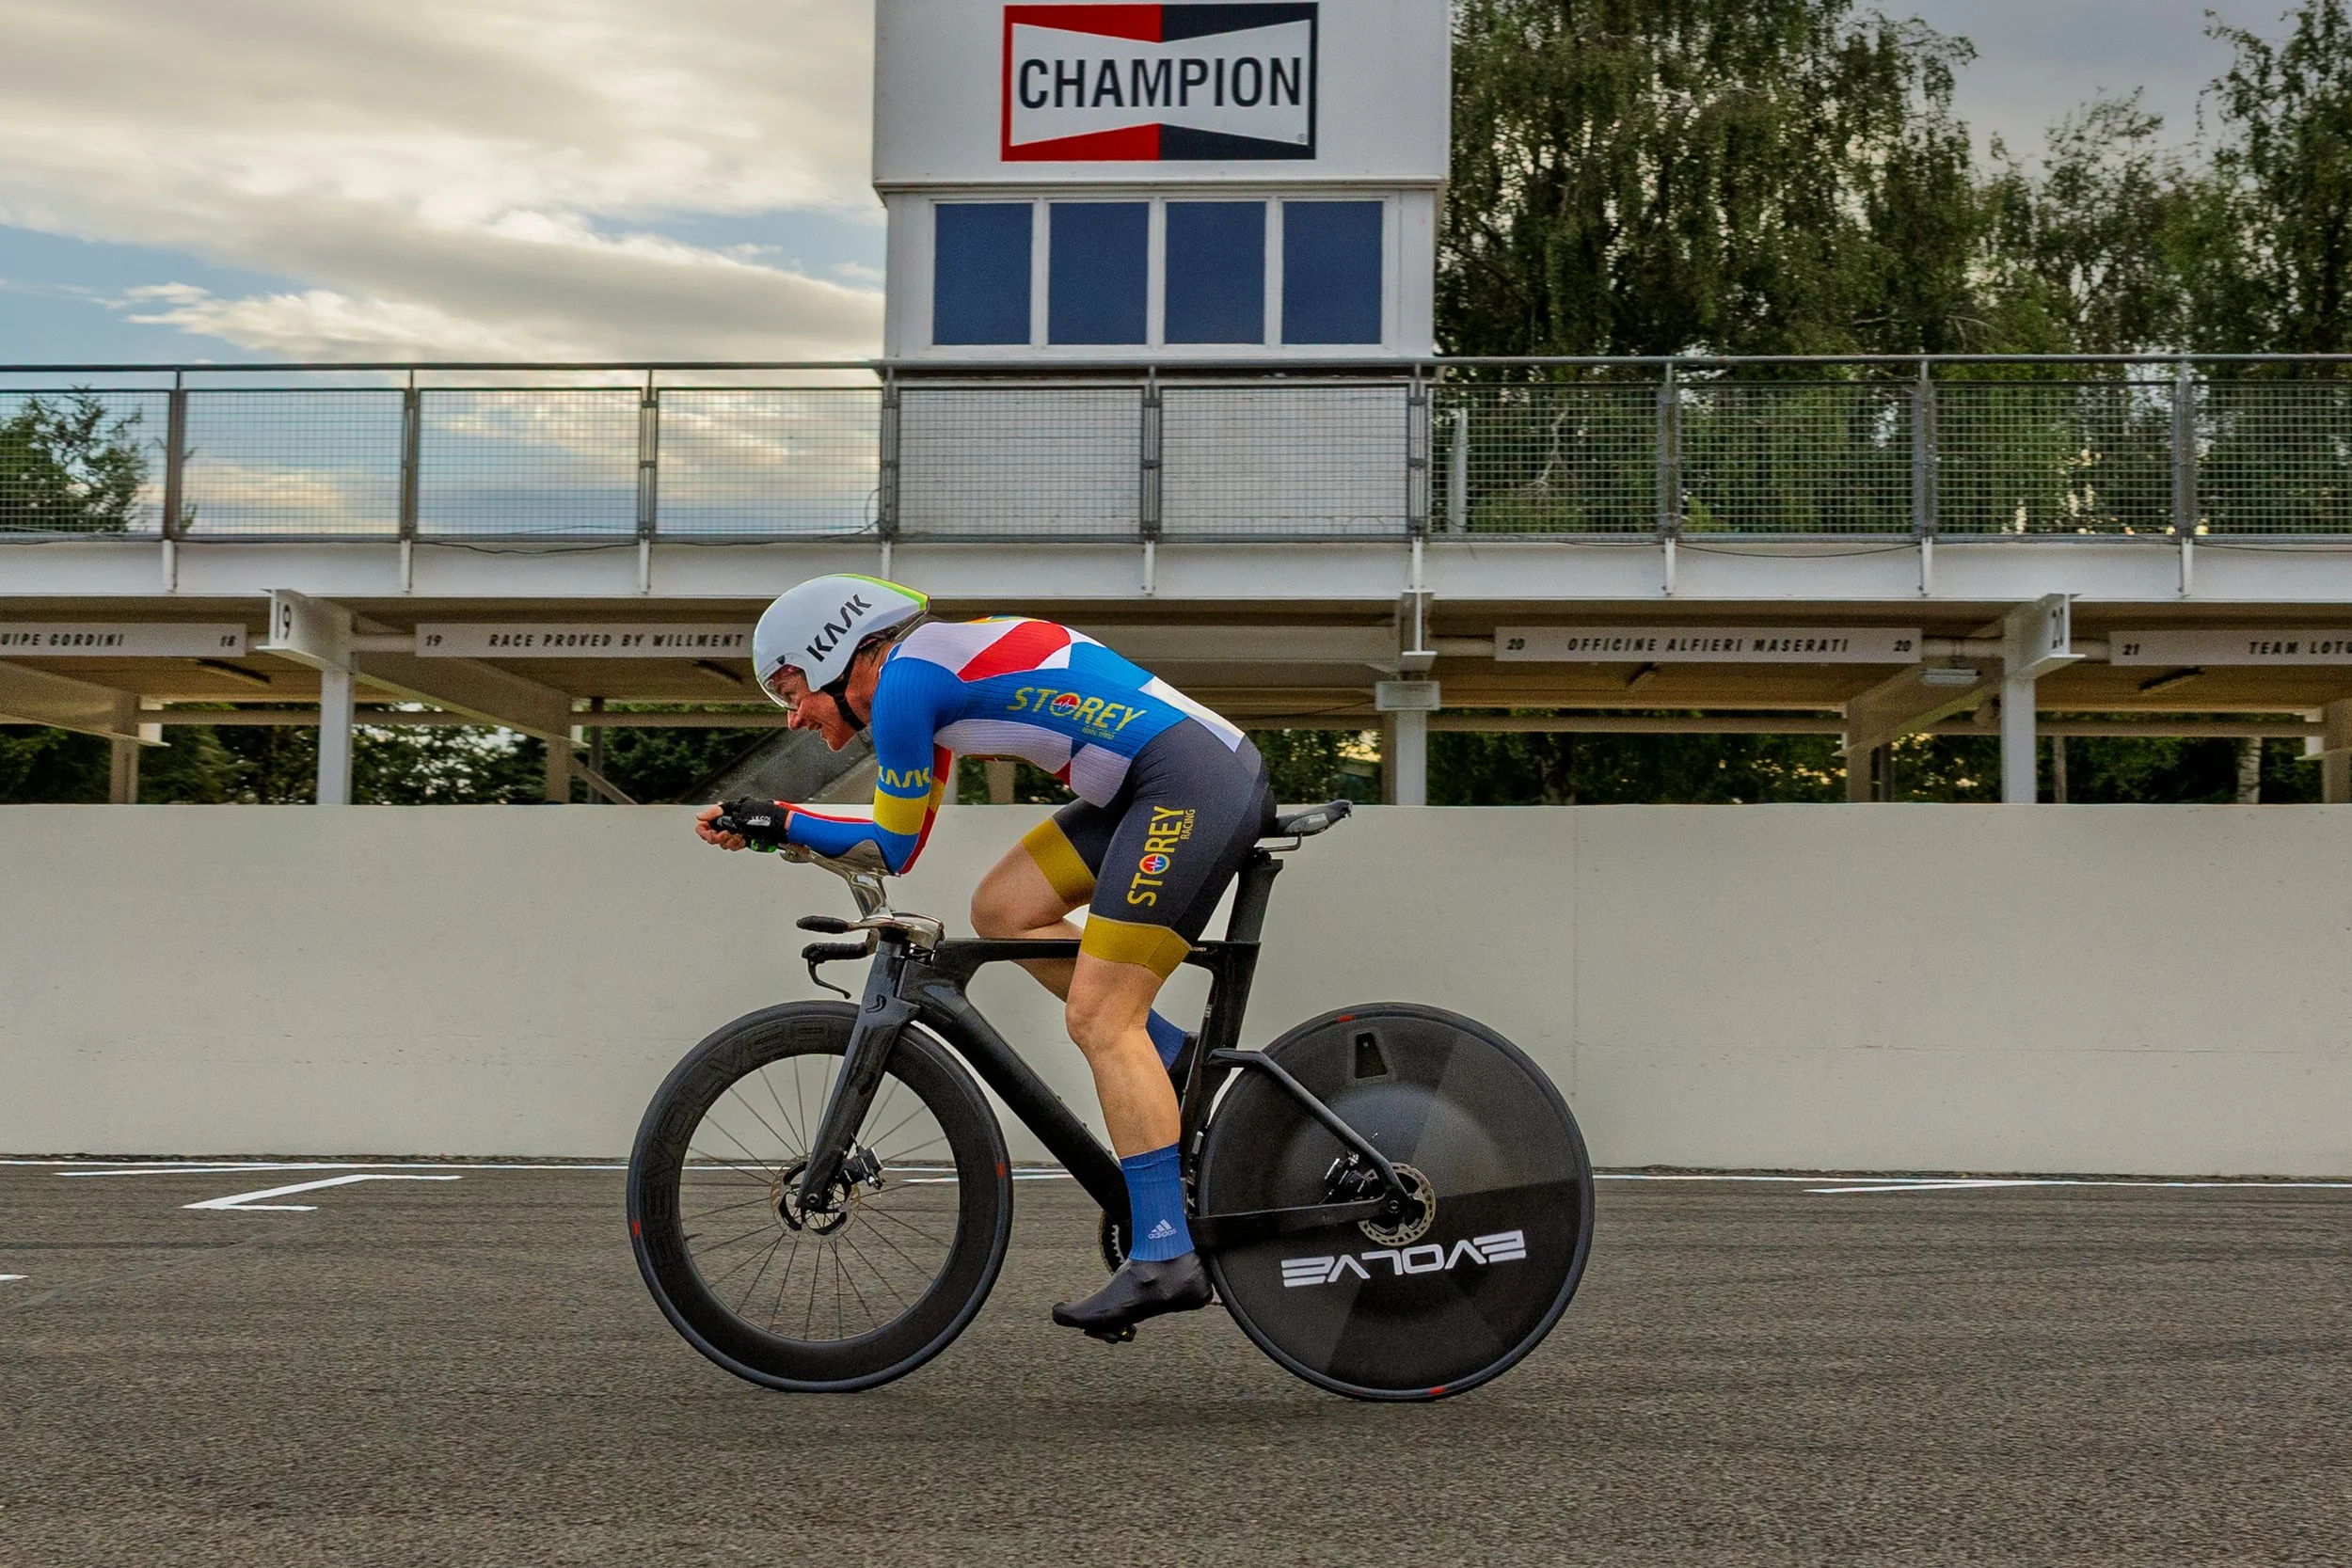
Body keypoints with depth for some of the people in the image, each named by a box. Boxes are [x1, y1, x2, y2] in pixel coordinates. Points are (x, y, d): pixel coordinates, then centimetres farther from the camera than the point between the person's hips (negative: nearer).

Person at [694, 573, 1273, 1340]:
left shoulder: (904, 679, -8)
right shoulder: (932, 670, 20)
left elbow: (889, 848, -1)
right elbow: (904, 843, 24)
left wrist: (774, 822, 10)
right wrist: (769, 823, 19)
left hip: (1195, 783, -10)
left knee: (1098, 1018, -9)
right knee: (1003, 909, 11)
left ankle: (1166, 1256, -9)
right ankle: (1186, 1070, 13)